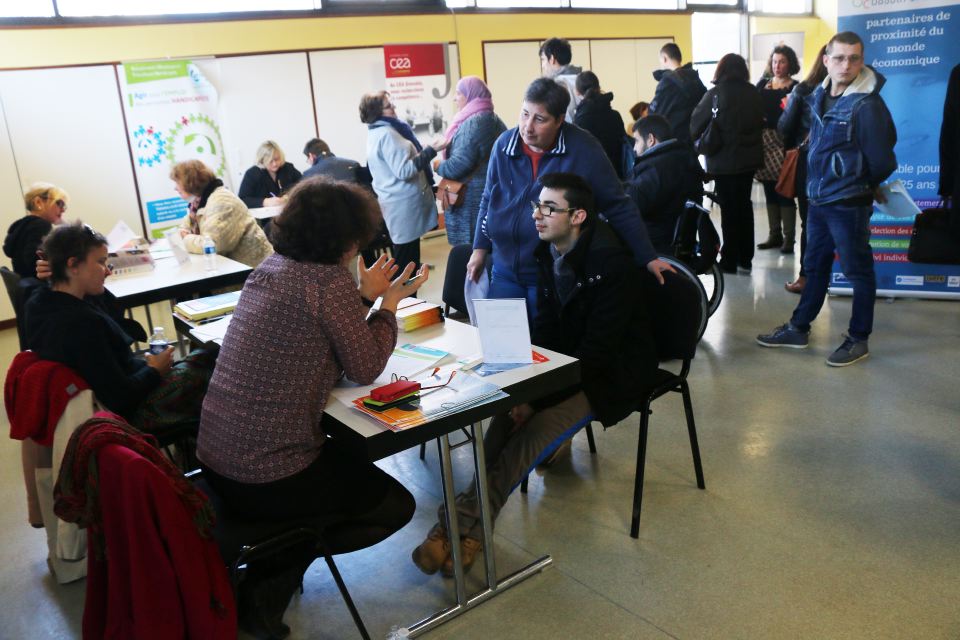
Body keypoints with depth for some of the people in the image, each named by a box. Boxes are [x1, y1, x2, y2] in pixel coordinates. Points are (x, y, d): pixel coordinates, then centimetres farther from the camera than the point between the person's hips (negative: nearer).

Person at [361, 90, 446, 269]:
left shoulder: (377, 133, 14)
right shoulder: (387, 134, -18)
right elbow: (404, 170, -23)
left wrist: (424, 152, 23)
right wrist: (431, 150, -22)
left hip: (399, 202, 10)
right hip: (404, 204, -10)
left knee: (405, 258, 15)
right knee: (407, 261, -4)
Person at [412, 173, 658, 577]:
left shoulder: (611, 263, -23)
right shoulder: (548, 252, 1)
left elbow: (597, 351, -25)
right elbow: (545, 323, 7)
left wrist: (538, 396, -26)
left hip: (612, 371, -7)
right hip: (567, 358, 7)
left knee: (534, 429, -25)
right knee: (510, 408, -18)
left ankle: (466, 523, -19)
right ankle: (468, 520, -20)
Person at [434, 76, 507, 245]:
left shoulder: (474, 122, -17)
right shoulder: (493, 118, 14)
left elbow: (461, 163, -22)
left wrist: (439, 167, -4)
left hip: (473, 197, -10)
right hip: (491, 192, 10)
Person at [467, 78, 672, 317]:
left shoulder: (582, 149, -11)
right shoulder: (504, 144, -1)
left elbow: (618, 206, -6)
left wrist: (648, 258, -5)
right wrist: (480, 248, 9)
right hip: (505, 271, 4)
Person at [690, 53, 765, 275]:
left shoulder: (716, 94, -12)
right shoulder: (754, 93, 3)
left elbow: (696, 124, -6)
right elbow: (760, 122, 11)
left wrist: (697, 140, 12)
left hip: (724, 160, -5)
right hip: (749, 157, 5)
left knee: (729, 209, 1)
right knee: (744, 205, 12)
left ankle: (729, 261, 5)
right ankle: (745, 259, 17)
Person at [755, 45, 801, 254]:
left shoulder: (795, 88, 1)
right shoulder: (762, 85, 12)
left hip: (783, 143, -4)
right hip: (764, 142, 4)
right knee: (770, 192, 9)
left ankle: (789, 238, 0)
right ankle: (775, 235, 17)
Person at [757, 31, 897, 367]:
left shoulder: (867, 105, -17)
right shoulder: (819, 96, 5)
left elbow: (882, 162, -14)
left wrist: (861, 185, 0)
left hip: (849, 204, -7)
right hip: (818, 200, 8)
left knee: (858, 271, 6)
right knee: (815, 266, 18)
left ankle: (859, 339, 18)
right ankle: (798, 328, 31)